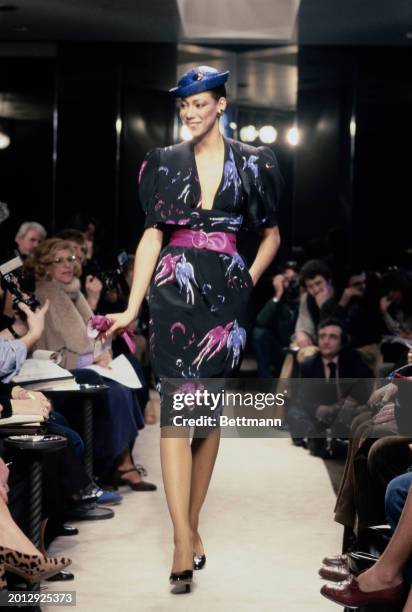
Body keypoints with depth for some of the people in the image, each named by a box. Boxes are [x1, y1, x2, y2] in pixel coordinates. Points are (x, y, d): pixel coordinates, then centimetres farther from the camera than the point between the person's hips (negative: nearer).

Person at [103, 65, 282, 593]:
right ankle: (184, 543, -14)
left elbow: (271, 234, 15)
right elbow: (152, 235, 3)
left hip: (225, 294, 1)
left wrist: (248, 282, 2)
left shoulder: (251, 164, 7)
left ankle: (191, 527, 17)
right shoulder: (165, 163, 7)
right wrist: (132, 308, -3)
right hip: (175, 291, -1)